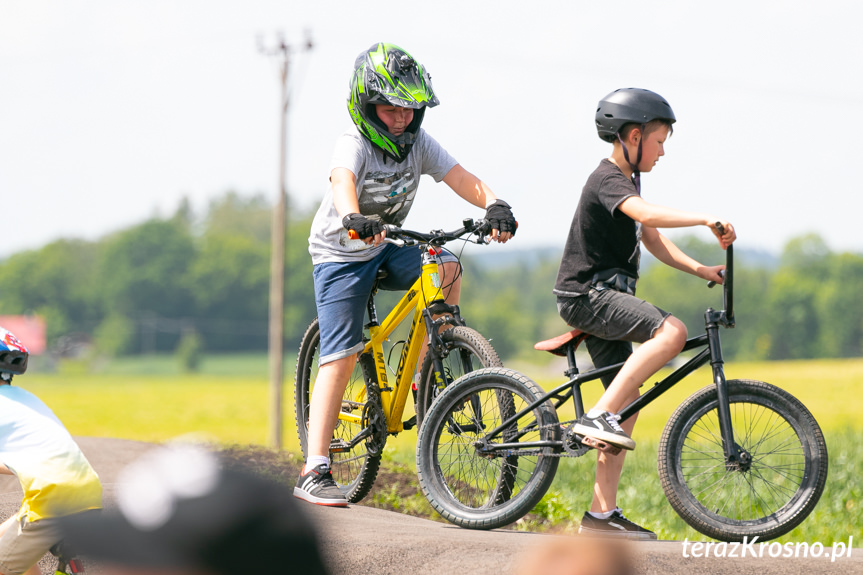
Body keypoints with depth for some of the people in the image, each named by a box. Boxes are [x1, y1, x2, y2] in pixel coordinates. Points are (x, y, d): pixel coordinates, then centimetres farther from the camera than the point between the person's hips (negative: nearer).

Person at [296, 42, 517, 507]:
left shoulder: (418, 143, -7)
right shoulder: (354, 144, -23)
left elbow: (464, 180, -19)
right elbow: (343, 183, -45)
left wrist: (494, 205, -41)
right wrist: (354, 219, -66)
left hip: (388, 247, 5)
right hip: (341, 254, -5)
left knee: (447, 268, -23)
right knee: (340, 357, -15)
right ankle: (314, 472, -15)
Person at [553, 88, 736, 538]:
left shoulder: (626, 180, 19)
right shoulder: (608, 179, -14)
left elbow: (653, 240, 18)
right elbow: (647, 214, -34)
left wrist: (701, 270, 7)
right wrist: (707, 220, -38)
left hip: (603, 298, 10)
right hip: (587, 295, -10)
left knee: (629, 400, 7)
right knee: (671, 332, -29)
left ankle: (603, 513, 7)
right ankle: (598, 416, -27)